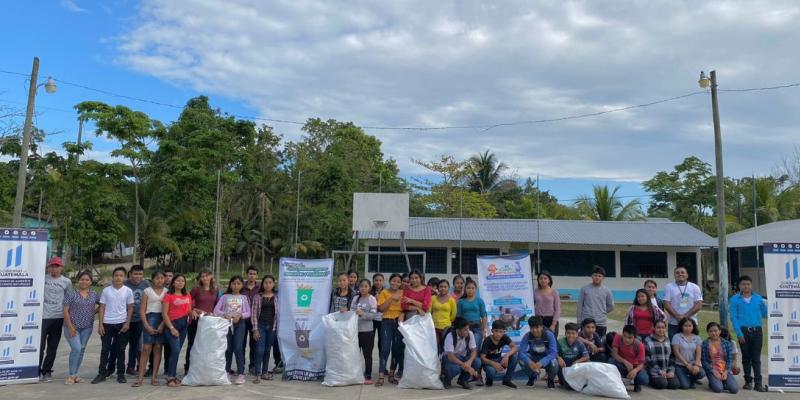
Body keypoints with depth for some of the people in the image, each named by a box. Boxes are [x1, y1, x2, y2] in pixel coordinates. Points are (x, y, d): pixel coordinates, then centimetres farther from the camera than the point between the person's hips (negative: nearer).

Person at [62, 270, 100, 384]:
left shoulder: (94, 295, 6)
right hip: (72, 326, -4)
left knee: (82, 350, 8)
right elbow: (65, 311, -7)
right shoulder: (71, 294, -4)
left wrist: (94, 312, 2)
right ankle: (71, 375, -1)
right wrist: (70, 326, -13)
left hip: (87, 327, 4)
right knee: (76, 348, -15)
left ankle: (75, 375, 19)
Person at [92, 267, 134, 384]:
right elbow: (102, 308, 3)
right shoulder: (106, 290, 2)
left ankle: (121, 374, 12)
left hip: (121, 324, 0)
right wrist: (100, 324, -3)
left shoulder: (128, 291, 0)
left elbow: (130, 308, 3)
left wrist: (127, 323, -6)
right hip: (107, 323, 1)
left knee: (120, 349, 5)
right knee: (105, 349, 4)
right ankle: (102, 373, 13)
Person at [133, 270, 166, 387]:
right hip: (150, 318, -2)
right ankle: (140, 377, -1)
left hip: (163, 320, 2)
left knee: (158, 348, 4)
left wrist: (163, 324, -8)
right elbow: (142, 310, 1)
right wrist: (147, 326, -8)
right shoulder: (147, 291, 4)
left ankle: (154, 377, 9)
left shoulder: (167, 292, 8)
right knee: (146, 348, -5)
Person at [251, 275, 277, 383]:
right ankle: (258, 374, -4)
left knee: (267, 350, 9)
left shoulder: (277, 297, 4)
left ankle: (265, 372, 20)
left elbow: (279, 312, 5)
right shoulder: (258, 297, 2)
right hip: (261, 325, -1)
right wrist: (255, 329, -7)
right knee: (259, 350, -7)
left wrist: (277, 327, -1)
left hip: (272, 326, 1)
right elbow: (253, 313, 0)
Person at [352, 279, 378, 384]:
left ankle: (368, 377, 11)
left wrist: (362, 314, -26)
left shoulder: (372, 299, -4)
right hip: (355, 329, 4)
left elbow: (373, 315, -11)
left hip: (367, 330, -4)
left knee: (367, 354, 2)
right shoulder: (355, 298, 9)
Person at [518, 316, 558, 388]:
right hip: (534, 358, 2)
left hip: (547, 358, -2)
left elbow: (553, 352, -34)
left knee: (553, 363, -35)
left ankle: (551, 379, 2)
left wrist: (541, 363, -49)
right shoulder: (527, 336, -20)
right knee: (522, 361, -28)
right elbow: (521, 352, -26)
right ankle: (533, 376, 8)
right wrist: (529, 362, -47)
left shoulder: (549, 335, -25)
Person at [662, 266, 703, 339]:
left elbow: (699, 305, -1)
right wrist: (677, 316, -15)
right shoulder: (669, 287, 5)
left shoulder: (695, 287, 7)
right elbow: (666, 304, -3)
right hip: (674, 324, -1)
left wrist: (685, 316, -12)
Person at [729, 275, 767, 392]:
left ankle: (758, 383, 5)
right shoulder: (735, 299, 0)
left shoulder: (758, 298, 5)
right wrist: (739, 333, -11)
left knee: (756, 358, 2)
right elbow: (733, 317, -4)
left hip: (757, 331, 1)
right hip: (743, 331, -1)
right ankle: (748, 381, 18)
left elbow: (765, 314, 9)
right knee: (746, 357, 9)